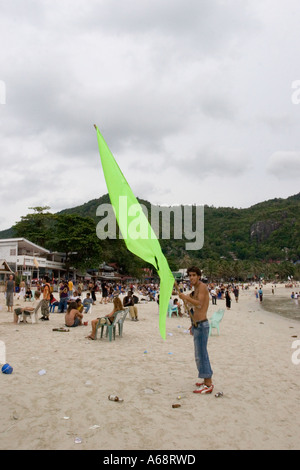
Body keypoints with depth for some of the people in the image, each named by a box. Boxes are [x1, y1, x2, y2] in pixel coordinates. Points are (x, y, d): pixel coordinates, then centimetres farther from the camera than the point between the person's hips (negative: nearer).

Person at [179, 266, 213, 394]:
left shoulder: (202, 286, -13)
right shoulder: (195, 289, 17)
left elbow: (199, 304, -28)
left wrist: (186, 297, -26)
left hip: (201, 325, -10)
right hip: (197, 325, 10)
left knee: (201, 355, -8)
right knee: (201, 354, 15)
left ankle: (208, 385, -3)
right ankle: (207, 381, 25)